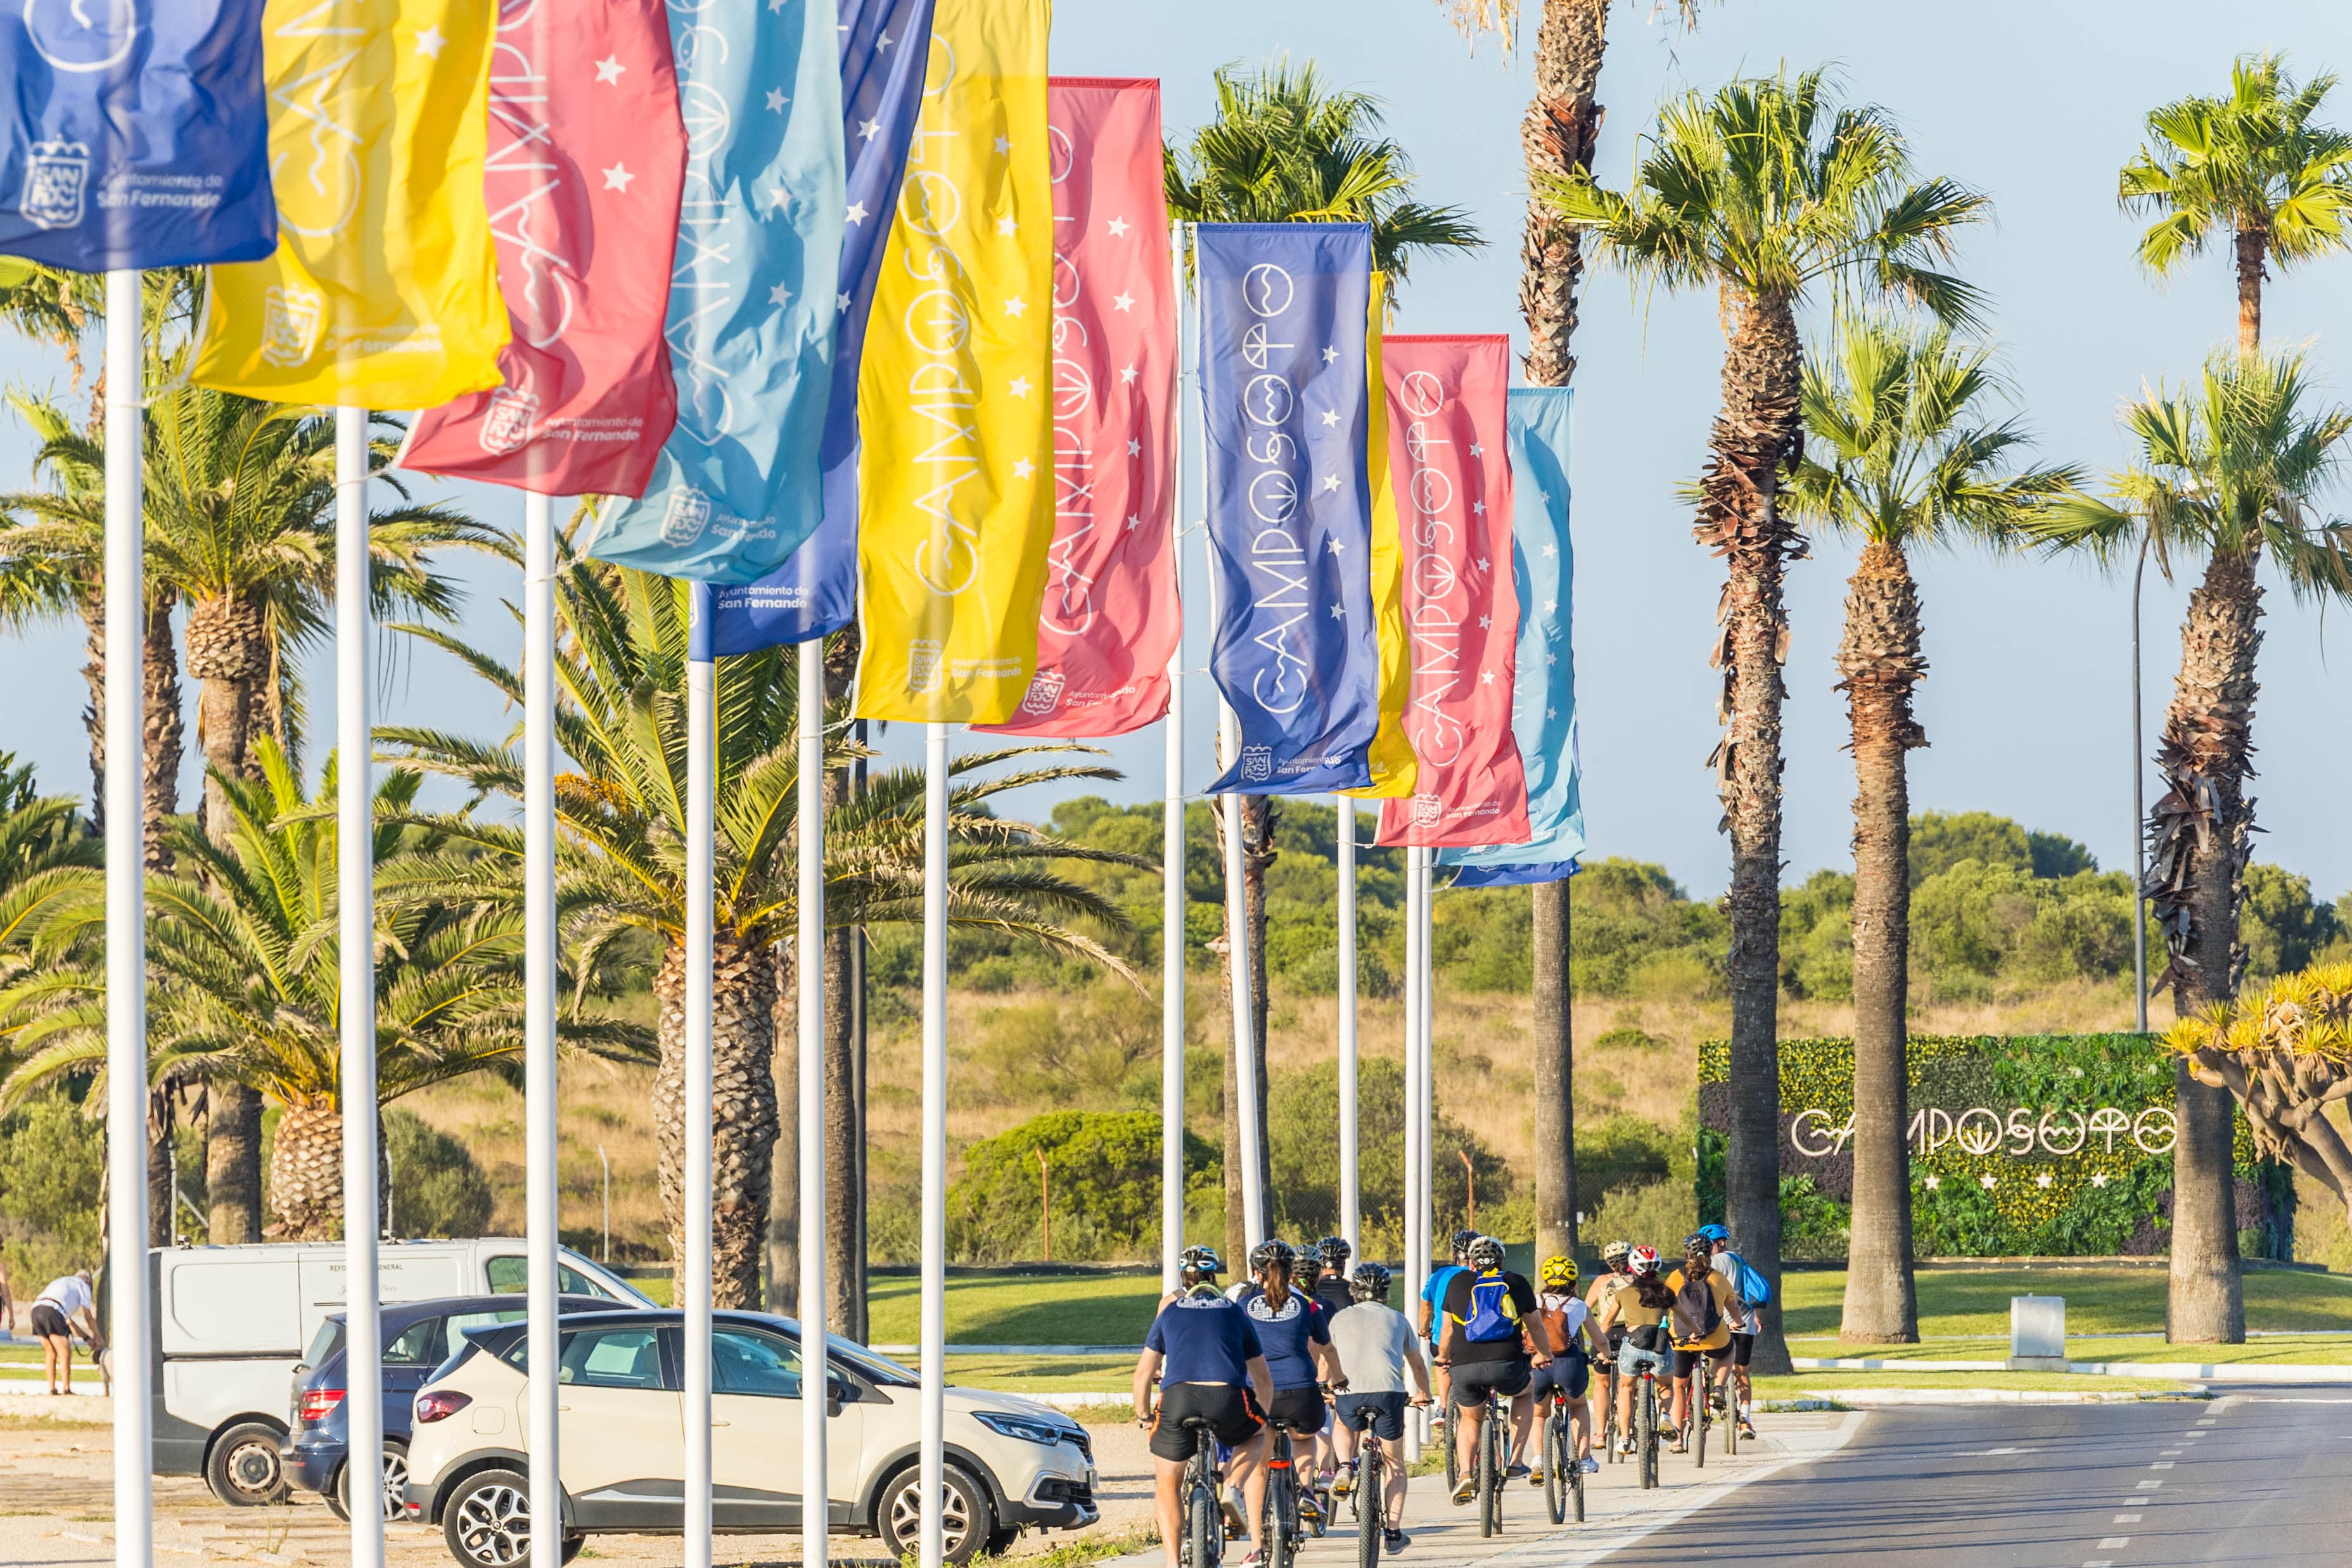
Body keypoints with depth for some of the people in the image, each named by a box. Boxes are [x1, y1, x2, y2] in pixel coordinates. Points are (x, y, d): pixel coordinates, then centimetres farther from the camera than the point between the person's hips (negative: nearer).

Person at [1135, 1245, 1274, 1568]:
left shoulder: (1170, 1312, 20)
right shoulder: (1235, 1314, 21)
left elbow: (1143, 1373, 19)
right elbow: (1263, 1380, 27)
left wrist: (1143, 1415, 33)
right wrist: (1262, 1417, 43)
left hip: (1177, 1399, 0)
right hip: (1228, 1401, 0)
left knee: (1167, 1485, 19)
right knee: (1255, 1438, 34)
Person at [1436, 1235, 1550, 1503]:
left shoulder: (1458, 1282, 14)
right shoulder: (1517, 1283, 13)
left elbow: (1448, 1329, 21)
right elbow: (1534, 1327, 24)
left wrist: (1443, 1357, 40)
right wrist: (1544, 1354, 43)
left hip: (1465, 1367, 1)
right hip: (1508, 1366, -1)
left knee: (1470, 1419, 24)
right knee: (1525, 1392, 32)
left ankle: (1466, 1474, -1)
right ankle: (1514, 1462, 24)